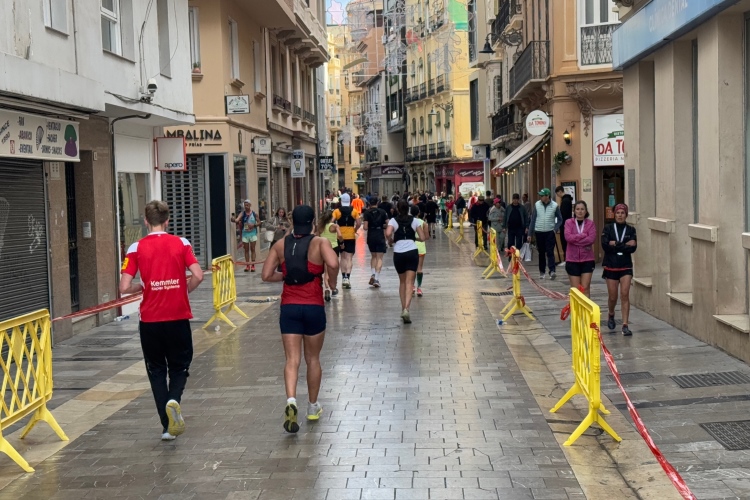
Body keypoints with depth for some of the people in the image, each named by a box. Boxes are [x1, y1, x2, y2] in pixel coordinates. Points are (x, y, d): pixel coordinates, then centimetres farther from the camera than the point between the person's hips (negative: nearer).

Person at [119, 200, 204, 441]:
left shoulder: (137, 248, -3)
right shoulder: (181, 243, -1)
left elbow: (124, 287, -9)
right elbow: (198, 276, -11)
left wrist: (141, 286, 11)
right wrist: (184, 290, 8)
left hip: (150, 320, 0)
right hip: (178, 317, 0)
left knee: (156, 371, 13)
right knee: (179, 367, 16)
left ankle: (168, 426, 10)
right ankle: (174, 400, -15)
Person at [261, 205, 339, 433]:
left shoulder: (280, 245, 3)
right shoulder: (320, 243, -6)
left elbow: (267, 275, -2)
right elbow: (333, 264, -24)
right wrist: (332, 281, -5)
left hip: (289, 307, 1)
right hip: (314, 307, -1)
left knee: (292, 360, -1)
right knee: (313, 359, 15)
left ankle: (291, 400, -25)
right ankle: (313, 407, 27)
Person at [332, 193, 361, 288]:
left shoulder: (337, 211, -1)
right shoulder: (354, 211, 0)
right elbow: (358, 223, -6)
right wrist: (354, 231, 9)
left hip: (340, 236, 1)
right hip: (351, 236, -1)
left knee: (343, 257, 16)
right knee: (349, 258, -1)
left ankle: (343, 277, 14)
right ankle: (347, 278, -13)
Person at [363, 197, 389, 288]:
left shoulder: (367, 213, -3)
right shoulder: (382, 212, 0)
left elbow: (365, 227, -9)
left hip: (371, 237, 1)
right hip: (380, 237, -1)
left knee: (373, 256, 20)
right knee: (379, 258, 1)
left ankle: (373, 274, 3)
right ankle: (377, 279, -9)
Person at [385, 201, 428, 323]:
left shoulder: (393, 221, 3)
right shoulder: (414, 220, 7)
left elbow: (388, 233, -16)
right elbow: (422, 238, 4)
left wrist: (390, 242, 4)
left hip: (398, 253, 1)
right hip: (412, 252, -1)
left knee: (402, 282, 18)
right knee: (409, 282, -4)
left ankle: (403, 309, 19)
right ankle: (406, 309, -22)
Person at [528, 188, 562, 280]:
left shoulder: (555, 206, -5)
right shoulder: (537, 205, 0)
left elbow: (560, 220, 4)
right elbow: (533, 220, 4)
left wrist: (555, 229, -12)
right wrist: (530, 234, 4)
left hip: (550, 233, -2)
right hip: (539, 232, 2)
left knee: (550, 252, -10)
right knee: (541, 253, 10)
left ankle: (552, 271, -17)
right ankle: (541, 272, 19)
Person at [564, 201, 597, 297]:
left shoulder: (590, 223, 2)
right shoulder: (569, 222, 1)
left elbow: (592, 238, -12)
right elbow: (568, 237, -14)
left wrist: (575, 239, -13)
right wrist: (584, 235, -13)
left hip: (587, 259, 0)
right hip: (572, 260, 0)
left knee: (585, 288, 0)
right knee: (575, 289, 4)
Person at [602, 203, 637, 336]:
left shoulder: (631, 230, 3)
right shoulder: (608, 228, 0)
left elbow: (633, 247, -10)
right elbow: (605, 245, -14)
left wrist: (615, 244, -14)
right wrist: (624, 245, -15)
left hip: (626, 267, 0)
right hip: (611, 266, 0)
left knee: (625, 295, -11)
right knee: (612, 297, 7)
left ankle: (625, 326, -9)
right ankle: (611, 315, 39)